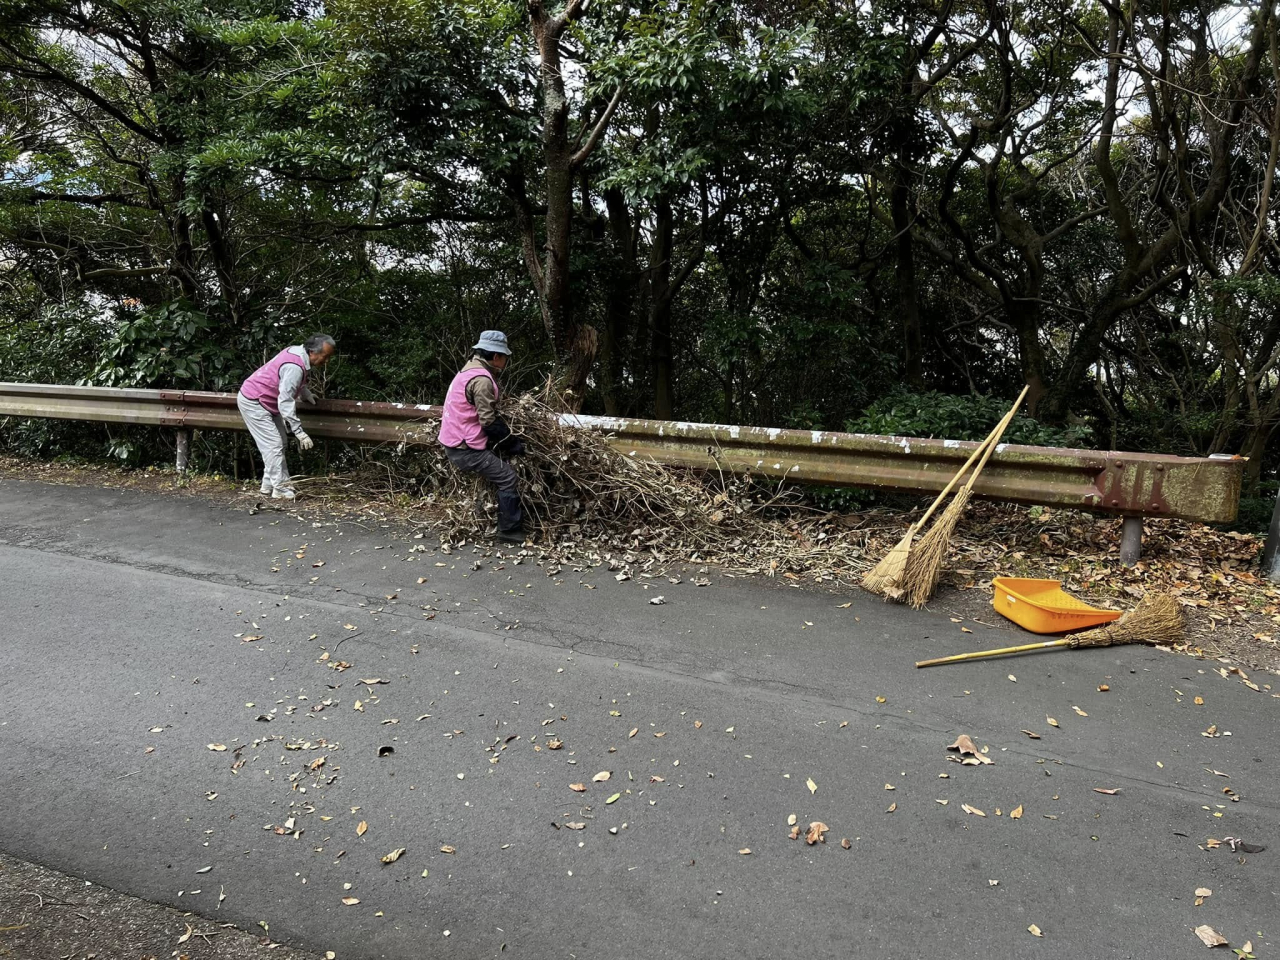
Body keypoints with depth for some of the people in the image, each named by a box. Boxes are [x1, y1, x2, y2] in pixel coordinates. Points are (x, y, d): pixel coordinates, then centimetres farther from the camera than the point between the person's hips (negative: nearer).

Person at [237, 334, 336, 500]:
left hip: (264, 402, 11)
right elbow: (285, 402, -33)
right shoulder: (295, 367, -31)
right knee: (274, 445, -12)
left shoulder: (299, 352, -1)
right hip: (252, 402, -11)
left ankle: (270, 484, 18)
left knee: (281, 442, 13)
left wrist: (306, 395, 19)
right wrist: (299, 432, -34)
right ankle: (281, 489, -9)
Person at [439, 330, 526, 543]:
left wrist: (510, 440, 15)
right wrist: (514, 444, -10)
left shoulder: (471, 370, 14)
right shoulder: (482, 379, -19)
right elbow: (489, 421, -22)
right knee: (508, 479, -8)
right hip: (466, 448, -10)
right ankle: (510, 531, -1)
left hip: (456, 442, 10)